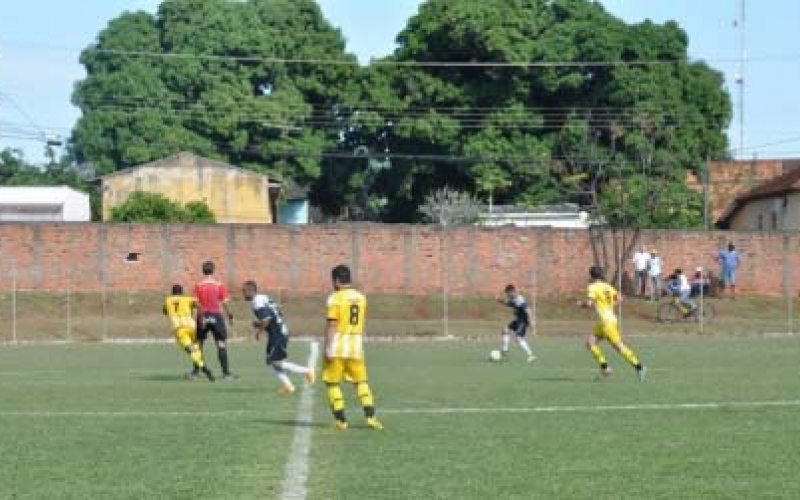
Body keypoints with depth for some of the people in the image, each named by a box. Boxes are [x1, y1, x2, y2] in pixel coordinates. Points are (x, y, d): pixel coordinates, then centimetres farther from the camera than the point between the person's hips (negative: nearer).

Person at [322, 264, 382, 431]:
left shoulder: (335, 298, -9)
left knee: (333, 382, 6)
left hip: (338, 346, -5)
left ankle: (340, 419, 4)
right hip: (356, 345, 5)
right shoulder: (361, 297, 9)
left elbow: (331, 325, -13)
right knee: (361, 382, 10)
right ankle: (370, 416, -3)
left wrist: (327, 348, -13)